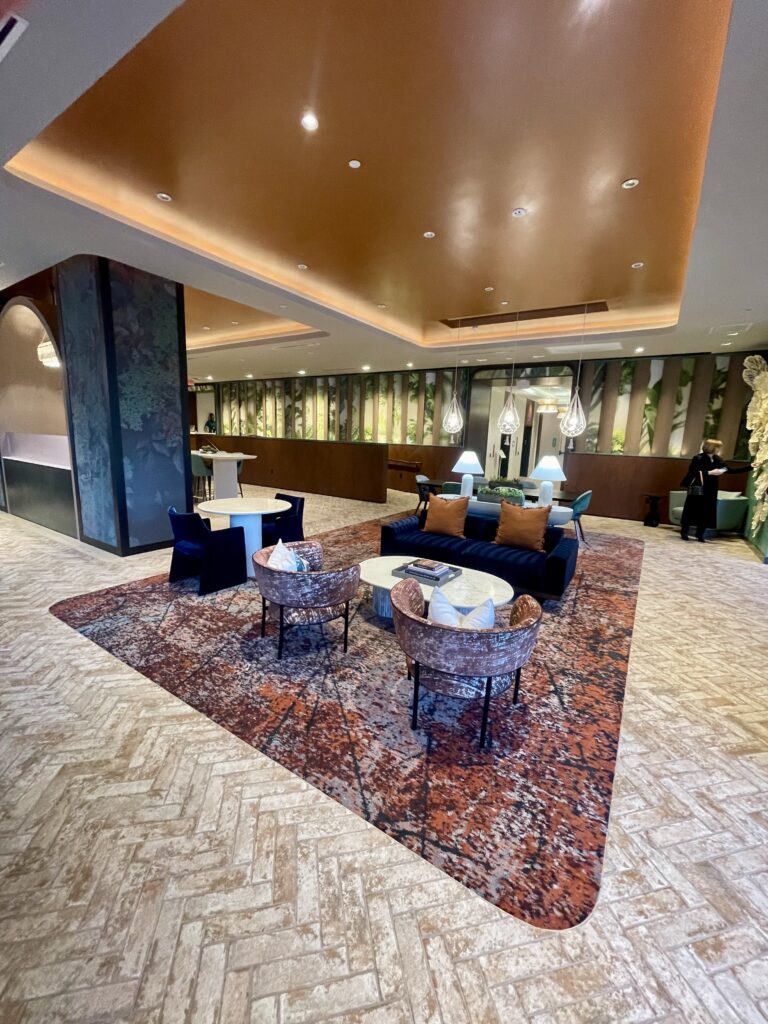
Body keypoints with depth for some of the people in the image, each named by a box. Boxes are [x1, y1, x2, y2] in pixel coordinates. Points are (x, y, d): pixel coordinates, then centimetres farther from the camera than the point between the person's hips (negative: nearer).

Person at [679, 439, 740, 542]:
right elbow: (693, 472, -19)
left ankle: (700, 535, 12)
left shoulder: (717, 460, 9)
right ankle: (684, 533, 10)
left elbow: (730, 470, 12)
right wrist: (710, 473, -22)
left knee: (706, 513, 4)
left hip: (710, 492, 6)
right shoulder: (698, 458, -10)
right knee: (692, 511, -1)